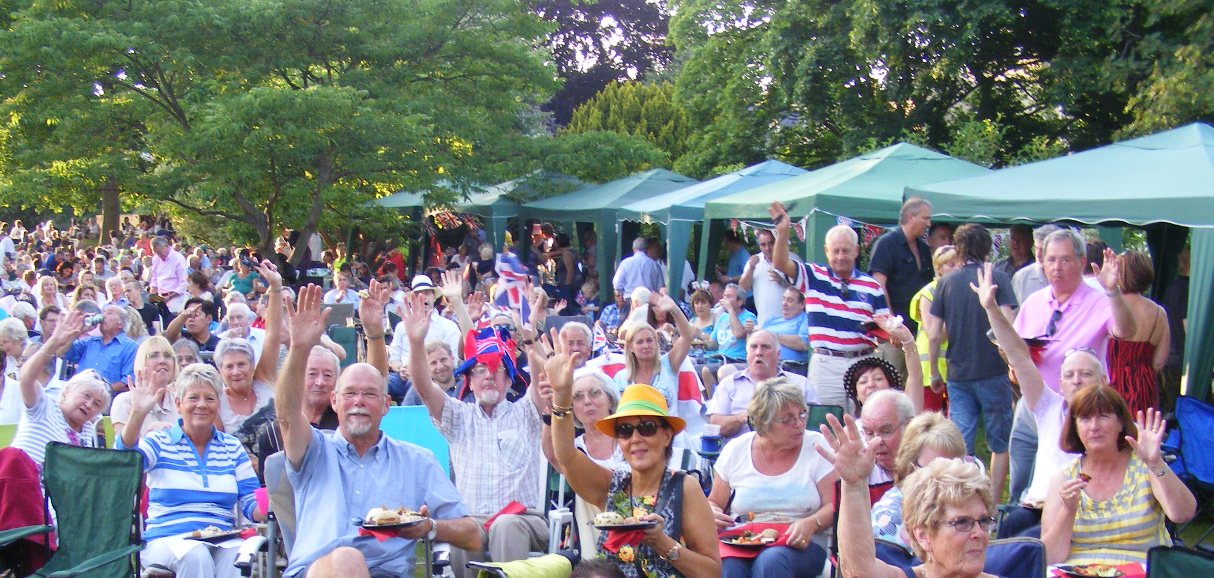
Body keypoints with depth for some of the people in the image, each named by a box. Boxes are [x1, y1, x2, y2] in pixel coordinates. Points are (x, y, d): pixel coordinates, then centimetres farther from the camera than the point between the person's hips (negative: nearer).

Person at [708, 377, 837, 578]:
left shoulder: (818, 447, 2)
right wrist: (711, 514, -8)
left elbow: (834, 505, -2)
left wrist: (811, 523, -23)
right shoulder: (735, 450, 7)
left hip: (800, 545, 0)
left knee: (771, 560, -35)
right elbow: (714, 503, 16)